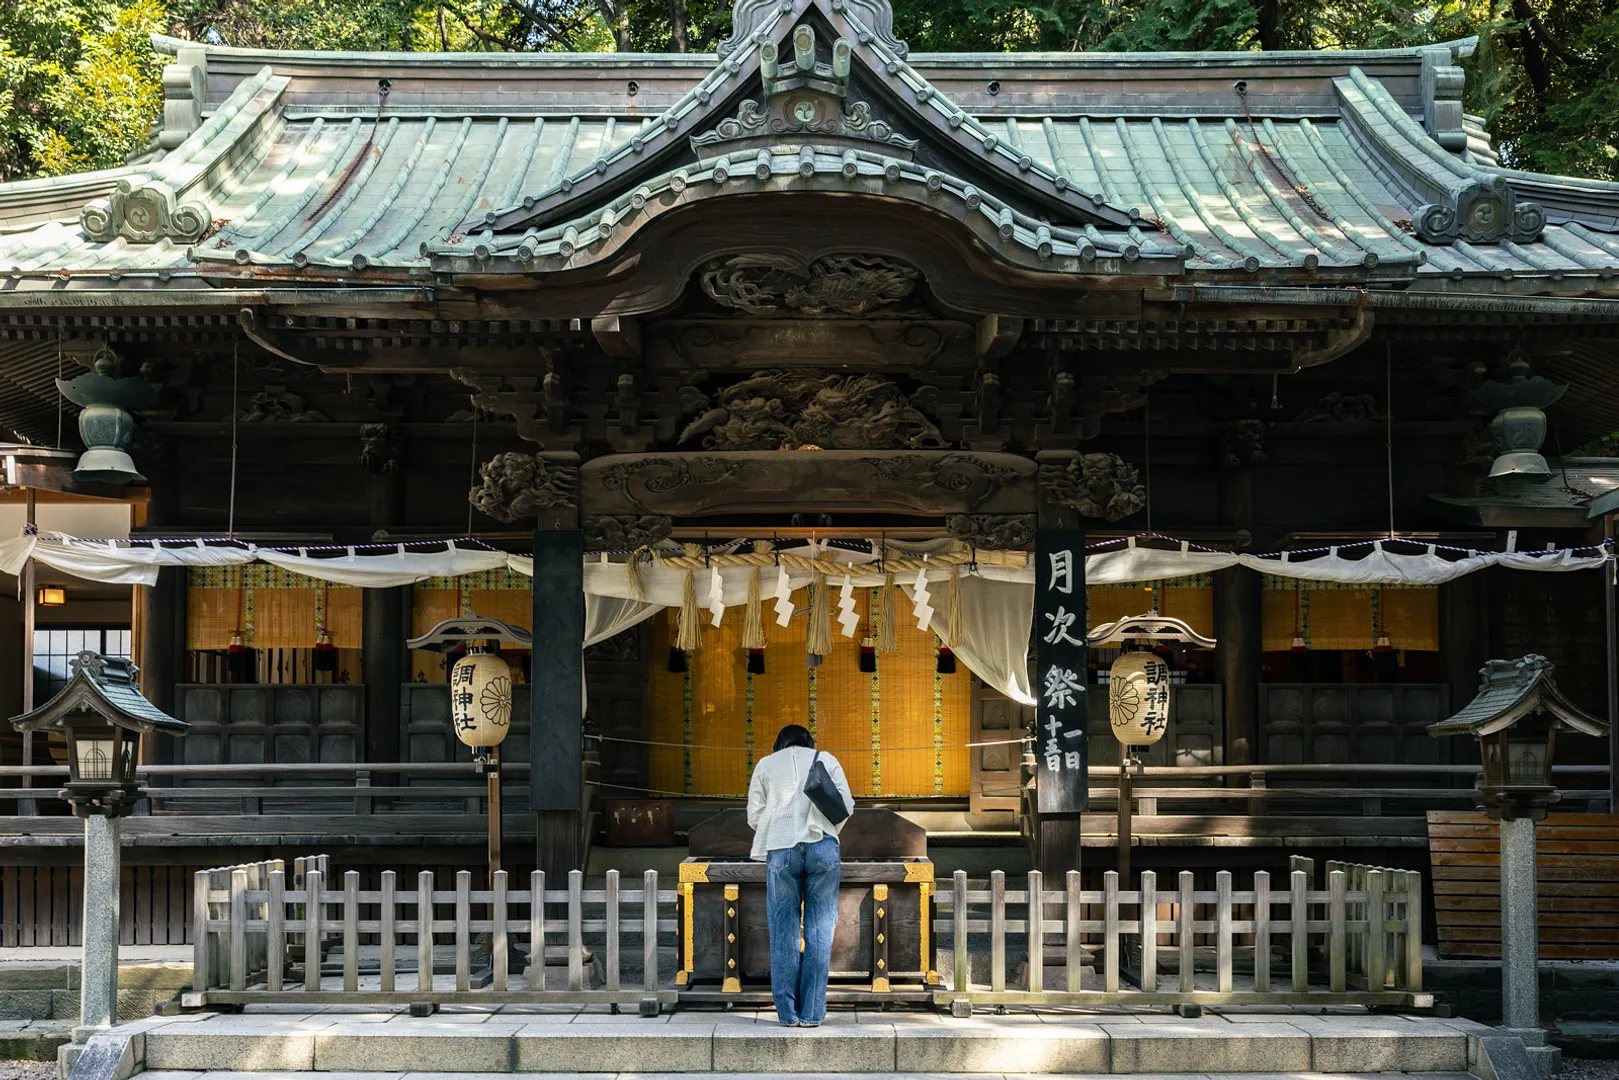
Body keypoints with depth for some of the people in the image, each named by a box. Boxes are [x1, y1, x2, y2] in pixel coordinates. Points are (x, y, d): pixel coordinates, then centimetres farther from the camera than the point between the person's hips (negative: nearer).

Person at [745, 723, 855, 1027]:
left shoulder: (766, 764, 18)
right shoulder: (827, 760, 18)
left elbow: (754, 814, 11)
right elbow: (846, 804, 8)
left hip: (781, 847, 0)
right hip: (823, 847, 0)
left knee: (783, 931, 5)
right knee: (819, 931, 3)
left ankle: (788, 1013, 3)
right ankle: (812, 1013, 0)